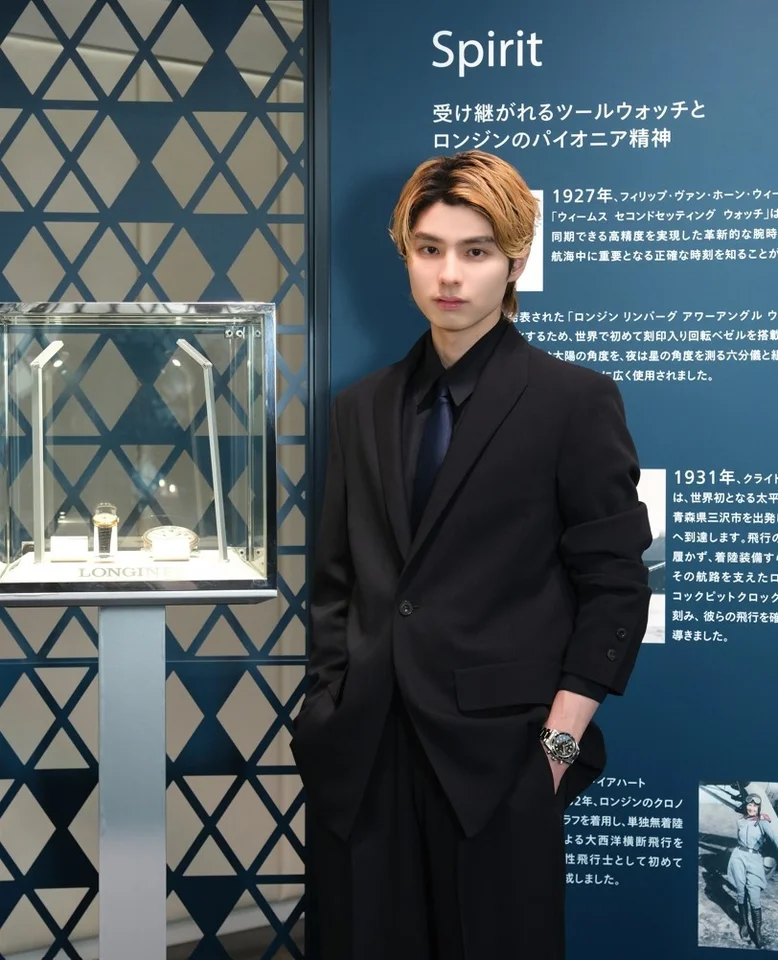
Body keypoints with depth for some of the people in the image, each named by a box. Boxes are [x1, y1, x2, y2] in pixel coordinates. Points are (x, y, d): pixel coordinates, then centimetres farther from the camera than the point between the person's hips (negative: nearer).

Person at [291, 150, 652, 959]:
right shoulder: (362, 407, 11)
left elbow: (614, 584, -5)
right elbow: (335, 581, 12)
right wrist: (327, 710, 4)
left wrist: (560, 739, -10)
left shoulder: (575, 401, -3)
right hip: (360, 756, 4)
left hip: (498, 757, -4)